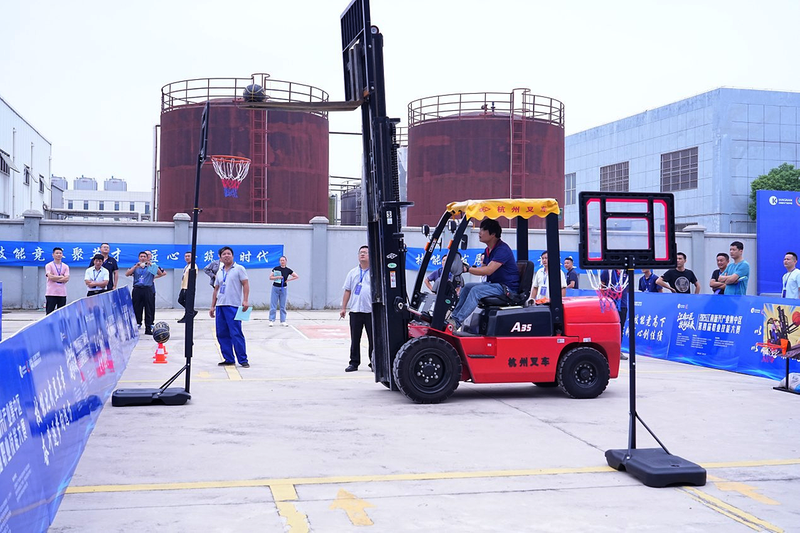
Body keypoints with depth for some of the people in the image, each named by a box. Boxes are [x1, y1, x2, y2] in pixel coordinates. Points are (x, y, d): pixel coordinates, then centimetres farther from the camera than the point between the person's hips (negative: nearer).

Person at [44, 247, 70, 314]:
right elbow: (50, 277, -13)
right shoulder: (49, 265, 3)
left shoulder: (66, 266, 10)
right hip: (51, 293, -3)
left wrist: (55, 278, -9)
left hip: (62, 293, 3)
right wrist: (61, 277, -5)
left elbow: (66, 279, -3)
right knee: (49, 313, -3)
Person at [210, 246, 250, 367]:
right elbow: (216, 290, 22)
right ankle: (228, 359, 13)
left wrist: (245, 300, -17)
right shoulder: (219, 272, 18)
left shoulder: (239, 269, 1)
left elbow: (245, 284, -5)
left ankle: (243, 360, -3)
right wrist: (212, 306, 18)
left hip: (233, 306, -6)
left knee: (236, 334, -9)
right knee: (222, 334, 5)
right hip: (220, 306, 6)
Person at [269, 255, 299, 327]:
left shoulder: (288, 270, 1)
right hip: (275, 288, -1)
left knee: (283, 306, 5)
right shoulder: (276, 269, -1)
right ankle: (272, 321, 3)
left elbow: (296, 276, 6)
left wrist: (288, 280, -2)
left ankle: (283, 321, 11)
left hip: (283, 288, 1)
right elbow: (270, 277, 0)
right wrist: (277, 277, -16)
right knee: (273, 305, -2)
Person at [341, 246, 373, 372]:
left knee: (373, 339, 2)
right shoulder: (353, 273, 12)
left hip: (371, 311, -3)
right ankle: (354, 363, 13)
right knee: (355, 339, 6)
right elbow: (347, 291, 13)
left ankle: (374, 363, 12)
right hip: (355, 311, 3)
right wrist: (343, 308, 8)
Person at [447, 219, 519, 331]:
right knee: (467, 287, 1)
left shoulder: (502, 249, -19)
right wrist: (465, 267, -5)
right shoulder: (488, 250, 13)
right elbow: (482, 269, 12)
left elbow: (488, 270, -28)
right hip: (494, 284, 10)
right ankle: (453, 316, -1)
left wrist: (468, 269, -29)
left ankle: (457, 322, -29)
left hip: (507, 288, -10)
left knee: (476, 290, -26)